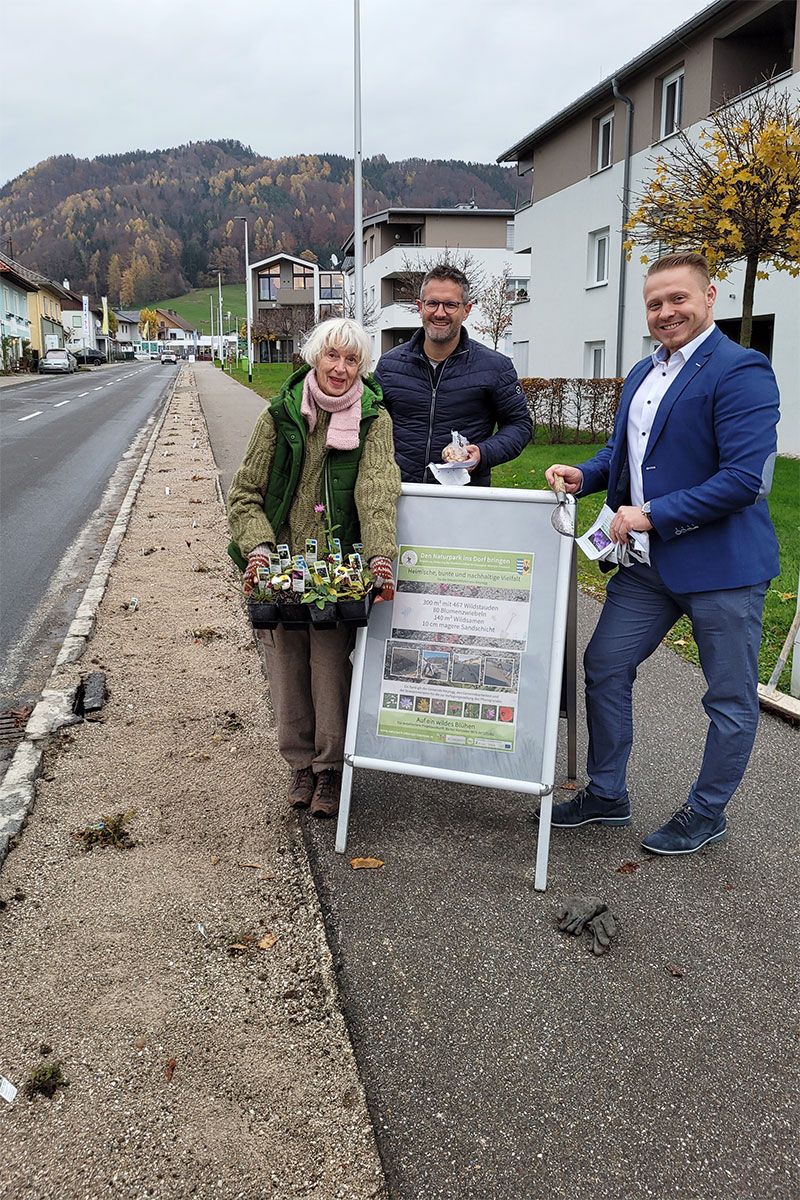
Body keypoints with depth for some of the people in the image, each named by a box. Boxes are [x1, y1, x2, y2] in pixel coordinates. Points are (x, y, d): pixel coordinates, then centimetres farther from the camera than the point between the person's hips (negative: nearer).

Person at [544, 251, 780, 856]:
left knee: (731, 696, 8)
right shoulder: (642, 374, 14)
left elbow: (745, 477, -23)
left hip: (722, 562, -7)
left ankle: (707, 813, 27)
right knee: (604, 666, 11)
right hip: (648, 558, 8)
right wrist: (586, 474, 3)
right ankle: (607, 795, 28)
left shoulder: (741, 372, -14)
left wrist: (653, 514, -20)